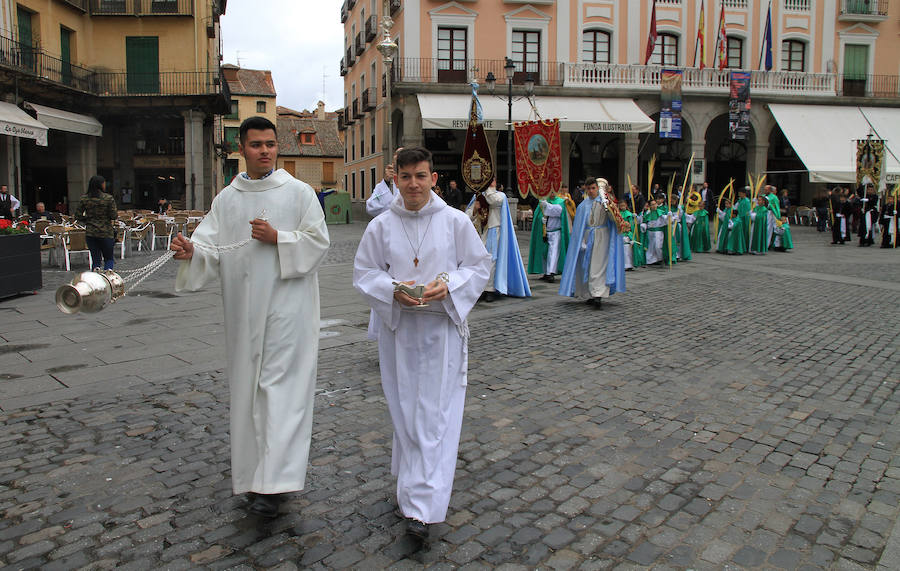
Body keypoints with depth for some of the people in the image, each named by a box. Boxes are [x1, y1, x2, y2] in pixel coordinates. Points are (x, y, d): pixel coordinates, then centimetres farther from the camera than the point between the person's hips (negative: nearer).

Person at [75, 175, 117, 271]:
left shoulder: (84, 198, 1)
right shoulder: (109, 198, -9)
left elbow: (78, 216, 2)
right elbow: (114, 216, -10)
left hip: (90, 233, 3)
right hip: (106, 233, -3)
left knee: (95, 260, 10)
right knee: (109, 258, 10)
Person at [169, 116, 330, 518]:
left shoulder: (299, 193, 0)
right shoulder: (227, 199, 10)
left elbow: (318, 241, -3)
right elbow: (213, 249, 2)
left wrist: (277, 238, -15)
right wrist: (191, 252, -19)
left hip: (286, 302, -4)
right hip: (244, 306, 5)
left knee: (280, 384, -8)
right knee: (248, 384, 11)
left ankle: (273, 482, -7)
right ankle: (256, 469, 28)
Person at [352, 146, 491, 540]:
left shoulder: (456, 221, -1)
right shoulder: (381, 226, 3)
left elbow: (479, 266, 3)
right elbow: (364, 272, 5)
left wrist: (448, 286, -16)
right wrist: (393, 290, -14)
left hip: (442, 326, -2)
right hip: (398, 328, 2)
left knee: (435, 412, -5)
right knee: (404, 408, 11)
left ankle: (422, 504, -1)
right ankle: (415, 480, 32)